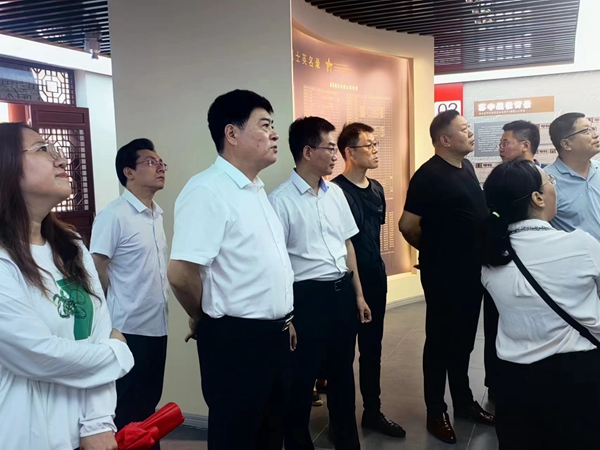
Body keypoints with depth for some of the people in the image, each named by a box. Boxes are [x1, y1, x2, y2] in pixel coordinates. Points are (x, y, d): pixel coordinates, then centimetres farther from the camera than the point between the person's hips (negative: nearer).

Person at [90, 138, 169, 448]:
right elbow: (96, 271, -13)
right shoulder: (113, 216, -14)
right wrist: (114, 318, -4)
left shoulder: (157, 215, 10)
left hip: (157, 325, 7)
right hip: (129, 328, -7)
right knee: (128, 407, 7)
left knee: (150, 401, 18)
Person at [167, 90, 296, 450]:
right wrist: (206, 319, -8)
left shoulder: (257, 189, 11)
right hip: (236, 339, -9)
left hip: (274, 334, 9)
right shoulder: (207, 190, -19)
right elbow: (181, 273, -26)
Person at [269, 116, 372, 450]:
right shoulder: (281, 200, -13)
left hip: (342, 291, 7)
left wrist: (358, 294, 15)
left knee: (343, 373, 21)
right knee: (302, 380, 8)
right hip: (307, 296, -6)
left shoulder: (336, 193, 7)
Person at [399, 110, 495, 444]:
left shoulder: (467, 167, 9)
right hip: (444, 275, -8)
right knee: (441, 341, 5)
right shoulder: (429, 175, -16)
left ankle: (464, 402, 34)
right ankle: (436, 412, 20)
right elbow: (408, 225, -16)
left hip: (472, 271, 8)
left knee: (464, 340, 18)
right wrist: (434, 251, -1)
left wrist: (481, 253, 14)